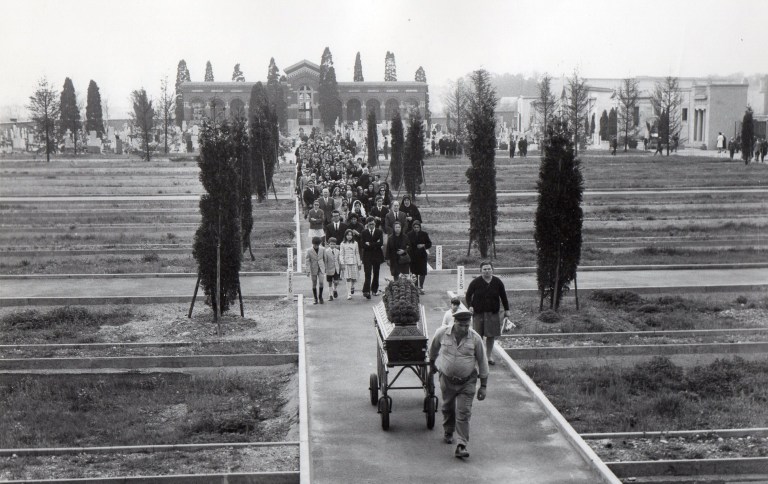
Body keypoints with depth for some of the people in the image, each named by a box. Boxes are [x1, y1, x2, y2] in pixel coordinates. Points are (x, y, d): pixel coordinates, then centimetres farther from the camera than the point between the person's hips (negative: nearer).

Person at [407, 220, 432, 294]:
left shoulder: (424, 234, 2)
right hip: (413, 257, 0)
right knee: (414, 272, 4)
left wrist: (424, 245, -11)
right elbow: (408, 244, 3)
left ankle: (421, 287, 15)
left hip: (422, 256, 0)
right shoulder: (409, 234, 1)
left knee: (422, 272, -1)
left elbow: (429, 244, 7)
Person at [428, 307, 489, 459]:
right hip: (447, 378, 2)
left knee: (463, 413, -7)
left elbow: (482, 362, -7)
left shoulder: (475, 338, -16)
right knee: (447, 408, 19)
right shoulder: (442, 333, -14)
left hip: (467, 381, -2)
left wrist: (483, 386, -5)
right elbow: (433, 347, 9)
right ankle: (448, 432, 46)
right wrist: (432, 364, 23)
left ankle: (462, 446, -6)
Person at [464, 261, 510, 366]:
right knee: (478, 336, -2)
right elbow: (468, 296, 4)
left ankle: (490, 356, 17)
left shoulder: (497, 282, 1)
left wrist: (507, 310, 10)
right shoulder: (475, 282, -5)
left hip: (493, 313, 2)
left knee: (491, 335, 4)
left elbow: (503, 297, 11)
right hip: (478, 313, -2)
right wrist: (470, 306, -11)